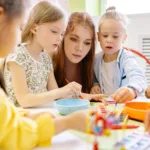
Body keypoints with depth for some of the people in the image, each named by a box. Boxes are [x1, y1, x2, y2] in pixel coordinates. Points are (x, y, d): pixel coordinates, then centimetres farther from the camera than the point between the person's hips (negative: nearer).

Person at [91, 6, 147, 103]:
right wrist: (94, 85, -5)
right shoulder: (97, 59, 1)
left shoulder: (126, 58, -14)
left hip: (125, 103, -3)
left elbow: (138, 77, -32)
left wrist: (132, 90, -52)